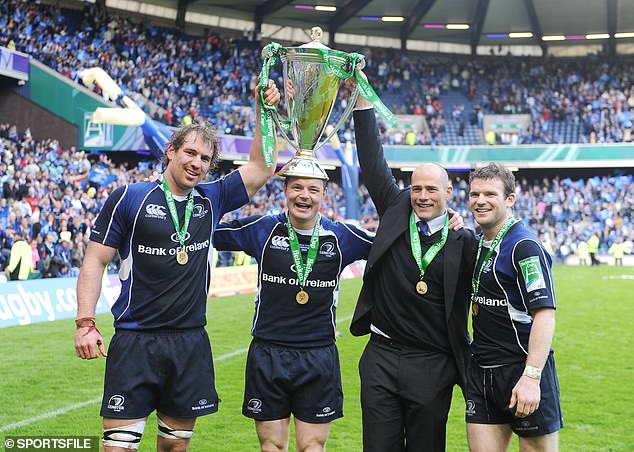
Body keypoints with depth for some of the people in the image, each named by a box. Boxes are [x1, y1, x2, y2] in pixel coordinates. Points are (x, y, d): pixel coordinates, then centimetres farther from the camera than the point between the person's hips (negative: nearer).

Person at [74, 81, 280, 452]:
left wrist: (266, 110, -1)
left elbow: (260, 166, 10)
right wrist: (85, 323, -10)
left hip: (191, 342, 4)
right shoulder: (129, 198, -2)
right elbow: (95, 261, -1)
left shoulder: (211, 200, 9)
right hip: (135, 341, -4)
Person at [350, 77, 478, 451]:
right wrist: (363, 99, 0)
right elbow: (374, 162, 4)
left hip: (433, 367, -2)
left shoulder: (464, 241, -2)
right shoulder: (396, 211, 5)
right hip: (381, 359, 2)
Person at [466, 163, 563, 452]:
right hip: (482, 371, 8)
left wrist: (531, 377, -27)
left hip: (523, 372, -7)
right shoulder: (478, 245, 13)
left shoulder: (524, 246, -12)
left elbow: (545, 313, -18)